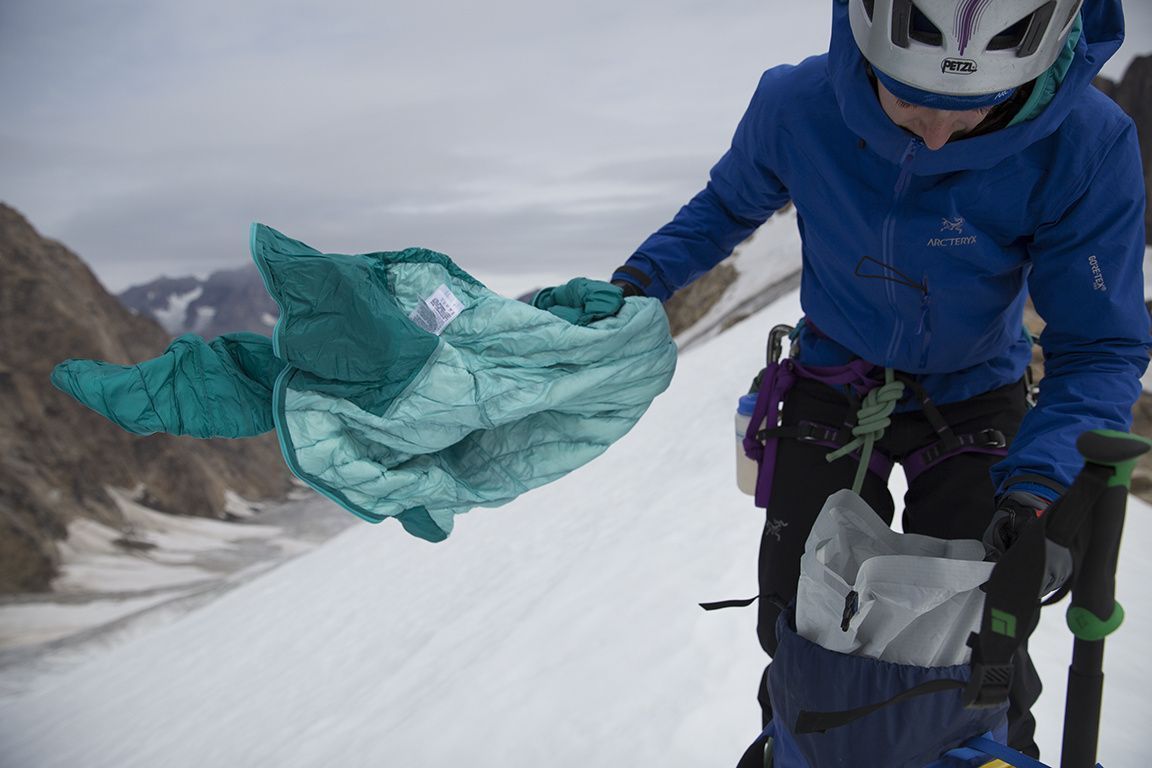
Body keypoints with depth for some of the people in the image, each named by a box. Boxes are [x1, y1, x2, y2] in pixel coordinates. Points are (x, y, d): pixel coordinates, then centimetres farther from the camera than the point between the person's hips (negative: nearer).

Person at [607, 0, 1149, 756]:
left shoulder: (1089, 145, -26)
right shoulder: (796, 104, -22)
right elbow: (730, 204, -1)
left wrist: (1041, 485, -36)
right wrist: (639, 282, -14)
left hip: (971, 401, 0)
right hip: (832, 391, 1)